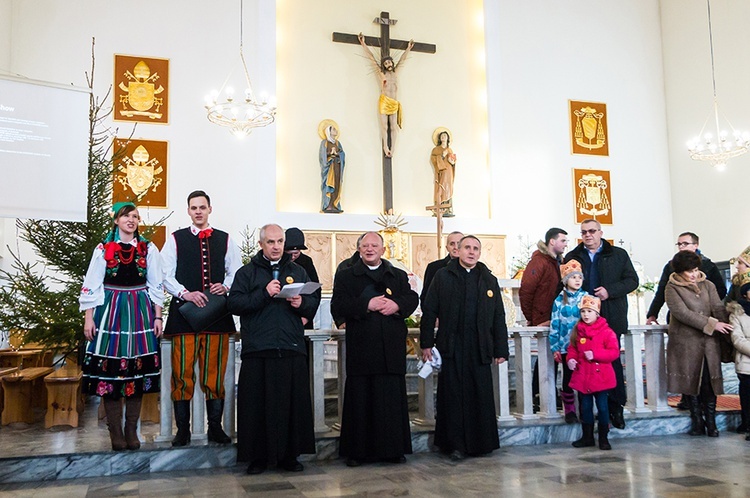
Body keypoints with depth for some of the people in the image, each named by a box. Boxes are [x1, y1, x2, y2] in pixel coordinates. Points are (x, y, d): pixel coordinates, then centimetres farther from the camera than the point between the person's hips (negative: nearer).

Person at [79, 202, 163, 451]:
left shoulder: (149, 249, 7)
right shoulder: (103, 249, 4)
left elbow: (156, 286, 8)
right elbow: (91, 286, 3)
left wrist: (157, 317, 3)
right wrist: (88, 318, -4)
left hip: (140, 312, 1)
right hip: (110, 311, -1)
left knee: (137, 370, 2)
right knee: (110, 369, -2)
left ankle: (132, 431, 12)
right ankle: (116, 433, 7)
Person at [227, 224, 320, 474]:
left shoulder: (298, 271, 17)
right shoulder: (247, 272, 8)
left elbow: (315, 300, 17)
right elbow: (233, 303, -4)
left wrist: (303, 303, -5)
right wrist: (264, 294, -14)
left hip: (292, 349, 2)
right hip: (258, 350, -2)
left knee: (293, 402, 3)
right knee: (257, 404, 0)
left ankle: (289, 454, 14)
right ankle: (258, 456, 12)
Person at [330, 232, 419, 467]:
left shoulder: (399, 276, 17)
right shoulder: (345, 276, 9)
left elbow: (412, 299, 5)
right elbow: (337, 306, -4)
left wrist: (397, 305, -15)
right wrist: (367, 304, -14)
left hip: (392, 349, 2)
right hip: (360, 348, -2)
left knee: (393, 400, 5)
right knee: (360, 400, 2)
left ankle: (394, 449, 15)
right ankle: (357, 451, 11)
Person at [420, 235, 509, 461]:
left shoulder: (489, 280, 12)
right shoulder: (442, 276, 6)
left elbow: (499, 318, 11)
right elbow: (429, 311, 3)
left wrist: (501, 349, 6)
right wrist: (426, 343, -3)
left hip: (480, 349, 2)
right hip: (451, 347, -2)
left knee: (481, 396, 3)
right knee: (453, 396, 1)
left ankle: (481, 443, 16)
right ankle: (455, 445, 10)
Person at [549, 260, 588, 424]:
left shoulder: (586, 297, 3)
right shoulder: (560, 300, 1)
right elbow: (554, 324, 1)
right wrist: (555, 348, -3)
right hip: (566, 346, 0)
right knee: (568, 378, 8)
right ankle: (569, 410, 20)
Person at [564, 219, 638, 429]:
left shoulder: (618, 255, 9)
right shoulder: (572, 257, 12)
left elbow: (632, 280, 5)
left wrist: (610, 291, -11)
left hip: (611, 318, -1)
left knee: (612, 360, 0)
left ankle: (616, 406, 11)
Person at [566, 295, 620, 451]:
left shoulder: (606, 332, -8)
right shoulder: (578, 331, 5)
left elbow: (614, 352, -13)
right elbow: (572, 349, 14)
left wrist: (595, 354, -22)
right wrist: (570, 359, -7)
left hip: (600, 377, -4)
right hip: (582, 377, 4)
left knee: (602, 407, 4)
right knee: (585, 407, 13)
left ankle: (603, 438, 17)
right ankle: (587, 437, 25)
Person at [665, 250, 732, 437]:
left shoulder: (708, 285, 10)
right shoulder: (672, 288, -2)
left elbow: (718, 308, -2)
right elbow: (682, 313, -14)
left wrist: (727, 329, -19)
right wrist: (712, 323, -18)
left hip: (709, 341, 3)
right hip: (686, 343, -2)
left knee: (709, 383, 0)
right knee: (692, 382, 4)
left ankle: (710, 422, 10)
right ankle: (697, 422, 15)